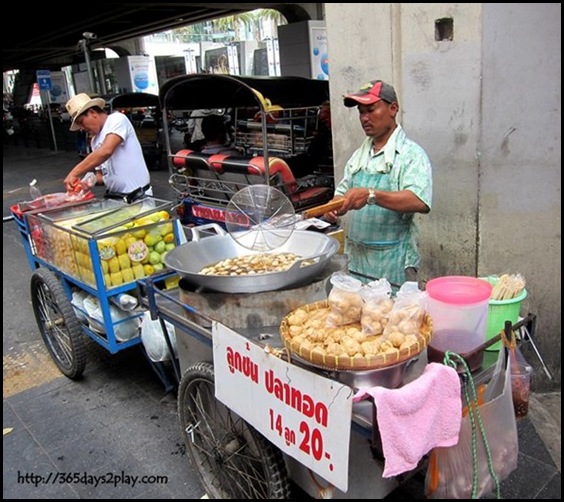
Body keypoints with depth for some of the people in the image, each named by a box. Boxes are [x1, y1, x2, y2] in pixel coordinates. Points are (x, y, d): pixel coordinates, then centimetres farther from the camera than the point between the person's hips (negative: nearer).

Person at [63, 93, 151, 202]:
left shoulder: (117, 119, -7)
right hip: (114, 197, 7)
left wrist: (74, 173, -21)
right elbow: (101, 174, 18)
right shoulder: (94, 141, 15)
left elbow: (105, 151, -23)